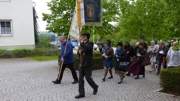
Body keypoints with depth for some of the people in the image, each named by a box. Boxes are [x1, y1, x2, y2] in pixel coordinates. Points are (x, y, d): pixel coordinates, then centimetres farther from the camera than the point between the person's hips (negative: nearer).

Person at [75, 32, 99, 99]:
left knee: (88, 78, -2)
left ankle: (95, 87, 25)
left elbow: (88, 49, -26)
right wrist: (79, 51, -5)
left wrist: (82, 43, -28)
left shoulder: (90, 43, -5)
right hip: (81, 63, 6)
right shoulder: (82, 44, 14)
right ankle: (81, 93, 10)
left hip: (88, 64, -6)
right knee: (80, 79, 3)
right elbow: (78, 52, 18)